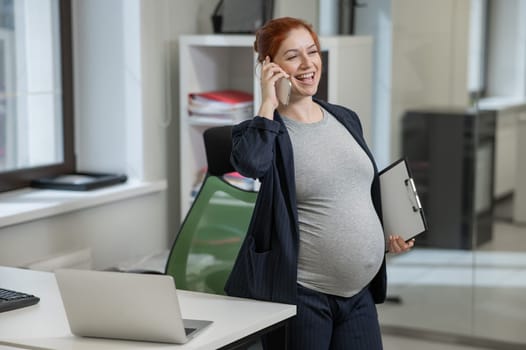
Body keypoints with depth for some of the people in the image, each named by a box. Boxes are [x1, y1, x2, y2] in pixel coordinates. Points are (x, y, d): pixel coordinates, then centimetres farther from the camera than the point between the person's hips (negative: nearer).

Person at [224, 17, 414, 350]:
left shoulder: (346, 119, 11)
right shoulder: (263, 130, -6)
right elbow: (251, 163, -30)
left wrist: (387, 235, 8)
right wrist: (268, 105, -19)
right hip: (300, 294, -5)